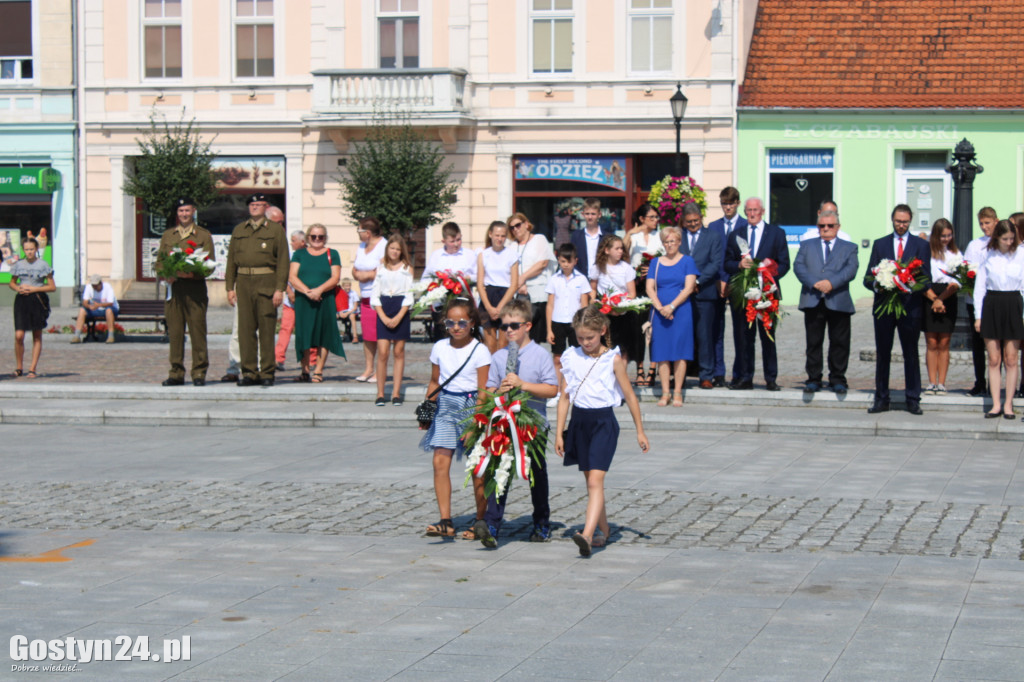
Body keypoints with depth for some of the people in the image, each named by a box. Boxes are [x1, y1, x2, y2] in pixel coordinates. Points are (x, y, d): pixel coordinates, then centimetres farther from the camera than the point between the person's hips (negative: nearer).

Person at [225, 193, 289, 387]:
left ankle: (267, 373, 2)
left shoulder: (276, 230, 4)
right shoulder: (238, 230, 16)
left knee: (267, 329, -3)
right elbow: (231, 260, 15)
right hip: (244, 283, 4)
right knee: (245, 329, 2)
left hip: (266, 283, -4)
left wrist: (279, 289, -10)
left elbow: (283, 262, -2)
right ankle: (249, 372, 7)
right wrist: (230, 287, 7)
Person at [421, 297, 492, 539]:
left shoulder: (480, 351, -7)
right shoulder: (440, 348, 6)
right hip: (446, 407, 4)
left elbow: (483, 390, -8)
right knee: (440, 461, -9)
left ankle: (480, 521, 15)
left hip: (471, 406, -4)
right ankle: (445, 522, -10)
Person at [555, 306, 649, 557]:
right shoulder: (571, 358, 4)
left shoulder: (613, 359, -5)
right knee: (589, 480, 13)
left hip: (604, 422, -5)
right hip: (579, 421, 5)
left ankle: (587, 535, -29)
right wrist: (559, 433, 5)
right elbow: (564, 396, 8)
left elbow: (629, 396, 2)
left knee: (596, 480, -16)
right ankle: (603, 530, 28)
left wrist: (640, 431, 5)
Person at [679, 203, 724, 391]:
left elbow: (715, 263, -1)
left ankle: (706, 376, 3)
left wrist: (698, 281, -11)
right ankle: (680, 376, 6)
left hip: (704, 292, -2)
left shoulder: (714, 236, 8)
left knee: (704, 335, -2)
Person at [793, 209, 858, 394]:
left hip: (839, 302, -1)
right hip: (813, 301, 1)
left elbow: (851, 270, -2)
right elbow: (798, 266, 2)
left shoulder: (849, 248, 13)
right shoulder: (806, 245, 17)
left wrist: (831, 282, -18)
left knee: (839, 343, 0)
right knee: (813, 343, 2)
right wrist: (815, 283, -14)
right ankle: (813, 379, 8)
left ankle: (837, 380, 9)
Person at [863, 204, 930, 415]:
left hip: (910, 305, -2)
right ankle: (881, 399, 11)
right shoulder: (880, 244, 12)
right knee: (882, 354, 5)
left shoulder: (921, 245, 8)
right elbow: (868, 278, 7)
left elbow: (925, 278, 2)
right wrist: (878, 285, -15)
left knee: (911, 354, 2)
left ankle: (913, 400, 6)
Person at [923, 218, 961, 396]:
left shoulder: (955, 254, 8)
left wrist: (942, 298, -10)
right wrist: (934, 298, -11)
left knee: (943, 344, 1)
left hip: (949, 300, 2)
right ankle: (932, 382, 2)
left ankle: (941, 383, 3)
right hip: (928, 299, -1)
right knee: (931, 343, -1)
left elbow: (958, 282, 1)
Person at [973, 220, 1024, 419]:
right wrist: (978, 315, 4)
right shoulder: (988, 256, 3)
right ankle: (996, 404, 7)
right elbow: (979, 286, 7)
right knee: (993, 359, 2)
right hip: (991, 305, 1)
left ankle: (1008, 404, 9)